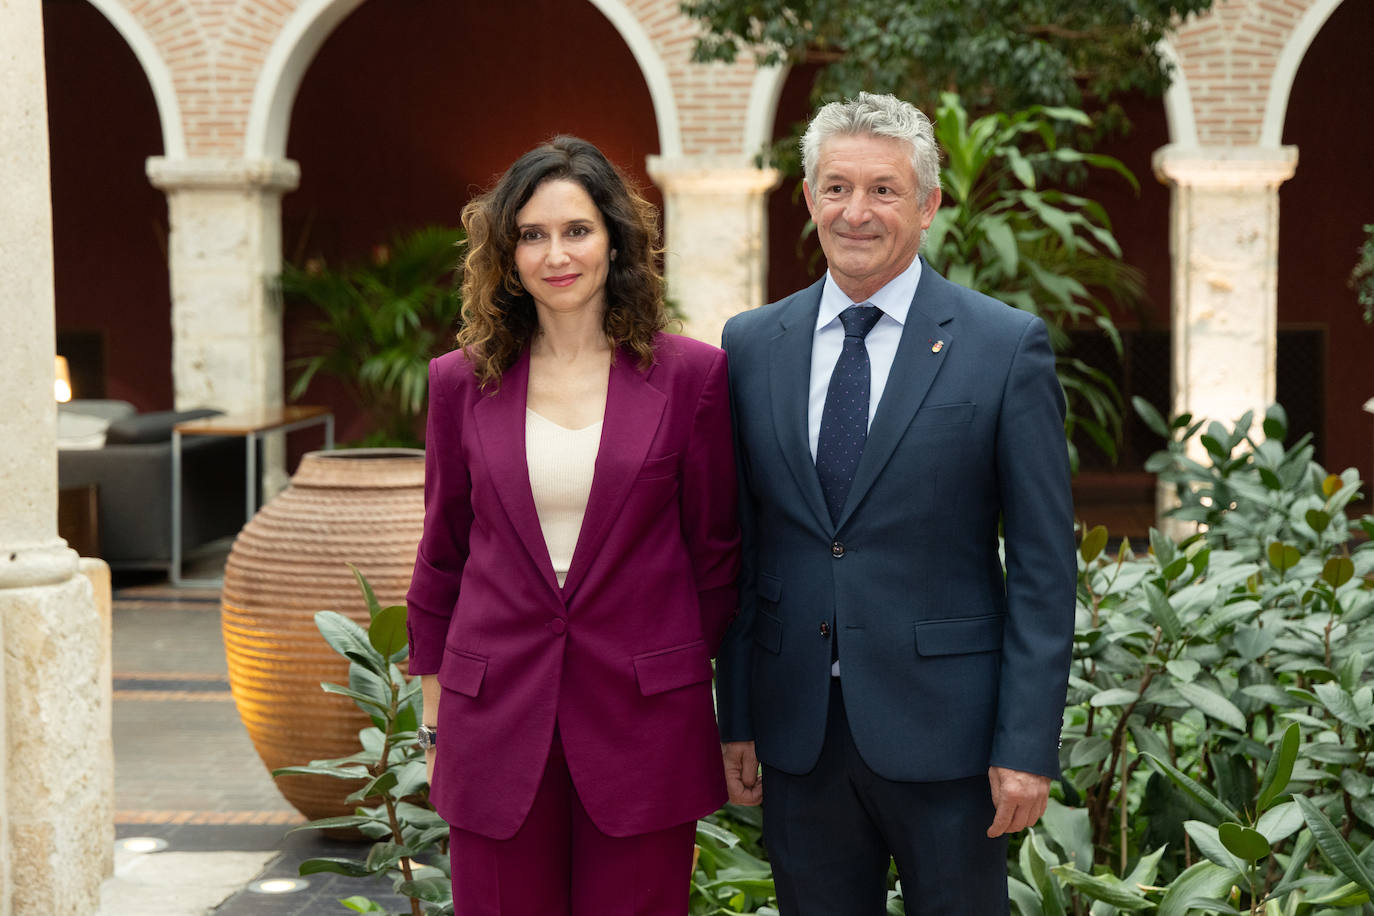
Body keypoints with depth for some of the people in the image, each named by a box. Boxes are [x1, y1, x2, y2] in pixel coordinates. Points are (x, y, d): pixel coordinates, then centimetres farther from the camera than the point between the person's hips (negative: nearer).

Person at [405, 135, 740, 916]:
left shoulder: (692, 375, -1)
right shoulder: (462, 382, 5)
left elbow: (717, 552, 4)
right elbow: (442, 557, 11)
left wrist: (732, 721, 4)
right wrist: (435, 718, 11)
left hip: (643, 725, -1)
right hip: (496, 725, 2)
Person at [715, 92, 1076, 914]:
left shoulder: (1007, 346, -4)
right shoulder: (752, 345, 7)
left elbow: (1044, 564, -6)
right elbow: (741, 547, 9)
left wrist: (1029, 746, -10)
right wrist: (736, 717, 5)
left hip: (943, 728, -3)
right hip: (798, 733, 3)